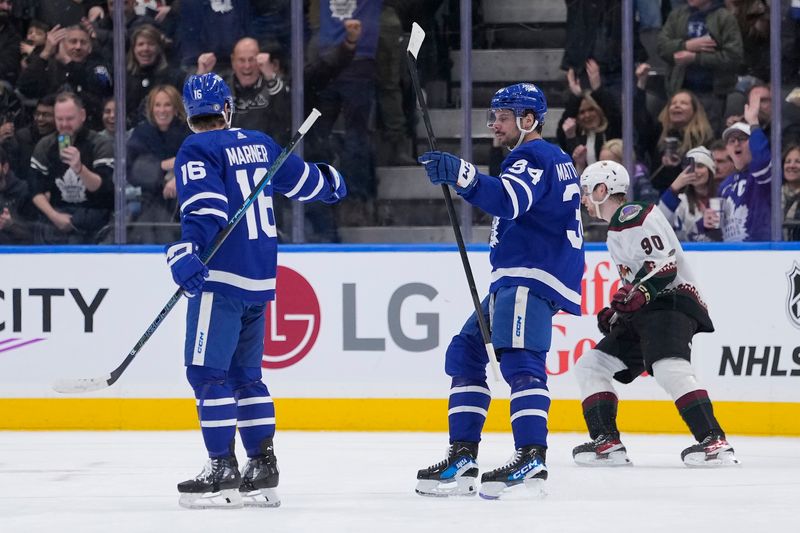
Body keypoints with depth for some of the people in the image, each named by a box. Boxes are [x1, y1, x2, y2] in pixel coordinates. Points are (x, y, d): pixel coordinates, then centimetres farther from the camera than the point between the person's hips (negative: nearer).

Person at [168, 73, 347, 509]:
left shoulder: (197, 151, -6)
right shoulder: (259, 144, 13)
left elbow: (205, 205, -21)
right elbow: (303, 179, 26)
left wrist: (186, 251, -32)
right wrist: (332, 183, 47)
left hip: (222, 276, -7)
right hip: (261, 277, 7)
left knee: (207, 371, -6)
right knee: (245, 372, 15)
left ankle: (222, 470, -11)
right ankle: (262, 467, 14)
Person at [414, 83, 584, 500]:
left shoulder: (533, 157, -9)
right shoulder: (556, 159, 24)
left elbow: (509, 200, -30)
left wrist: (462, 176, -42)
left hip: (532, 276, -11)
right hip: (514, 278, 11)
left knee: (518, 356, -25)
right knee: (465, 353, 9)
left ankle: (531, 456, -37)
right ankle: (462, 457, 5)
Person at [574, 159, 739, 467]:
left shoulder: (634, 217, -9)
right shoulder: (616, 230, 25)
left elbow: (664, 265, -20)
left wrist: (636, 296, -31)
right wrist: (616, 312, 19)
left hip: (671, 302, -11)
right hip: (643, 315, 12)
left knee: (668, 369, -33)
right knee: (590, 366, 8)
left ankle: (714, 441, -36)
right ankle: (607, 443, 1)